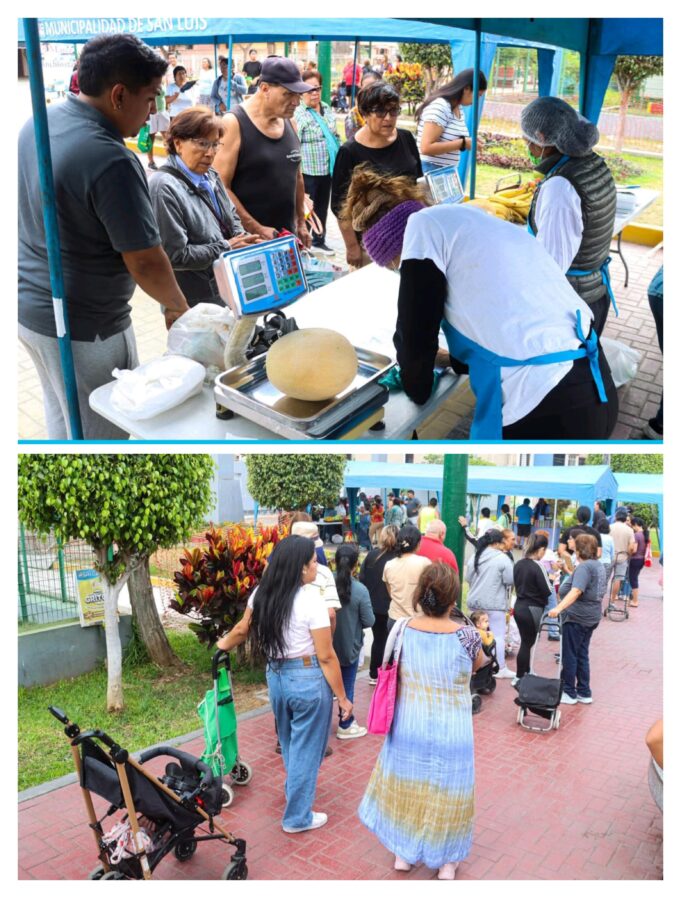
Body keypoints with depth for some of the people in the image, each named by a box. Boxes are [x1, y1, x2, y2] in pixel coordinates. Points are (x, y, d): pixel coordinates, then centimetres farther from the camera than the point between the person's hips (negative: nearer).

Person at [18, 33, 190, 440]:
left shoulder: (37, 123, 2)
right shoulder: (111, 162, -27)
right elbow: (145, 261, -22)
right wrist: (179, 308, -4)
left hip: (30, 306, 9)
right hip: (83, 328, -9)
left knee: (60, 420, 25)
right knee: (102, 436, 8)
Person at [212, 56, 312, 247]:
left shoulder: (288, 123, 9)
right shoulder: (233, 124, -10)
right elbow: (221, 187, -16)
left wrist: (301, 223, 16)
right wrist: (256, 229, -18)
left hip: (287, 236, 6)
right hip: (246, 237, -6)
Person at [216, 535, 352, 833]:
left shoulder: (261, 595, -2)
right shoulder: (311, 602, -20)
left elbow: (242, 630, 15)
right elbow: (326, 657, -17)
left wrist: (224, 644, 36)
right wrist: (342, 697, -8)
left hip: (276, 676, 7)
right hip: (308, 679, -7)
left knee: (289, 743, 28)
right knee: (306, 748, 11)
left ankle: (295, 791, 52)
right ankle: (298, 817, 25)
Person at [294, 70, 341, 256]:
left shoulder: (327, 109, 10)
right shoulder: (298, 115, -14)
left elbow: (335, 136, 20)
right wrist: (298, 170, -23)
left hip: (328, 169, 7)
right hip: (308, 171, -7)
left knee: (322, 207, 18)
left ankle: (319, 241, 32)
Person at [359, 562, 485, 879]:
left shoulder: (402, 631, -10)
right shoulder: (467, 635, -18)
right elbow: (478, 665, 3)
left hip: (409, 727, 3)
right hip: (450, 731, -2)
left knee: (407, 785, 21)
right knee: (446, 792, 16)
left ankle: (404, 852, 36)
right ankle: (445, 861, 32)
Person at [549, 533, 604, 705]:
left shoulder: (584, 567, -20)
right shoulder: (598, 565, 9)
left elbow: (576, 591, -34)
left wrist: (559, 608, -44)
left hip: (577, 617, -9)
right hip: (591, 617, 9)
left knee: (570, 656, 3)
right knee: (582, 655, 16)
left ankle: (569, 693, 11)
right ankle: (584, 693, 21)